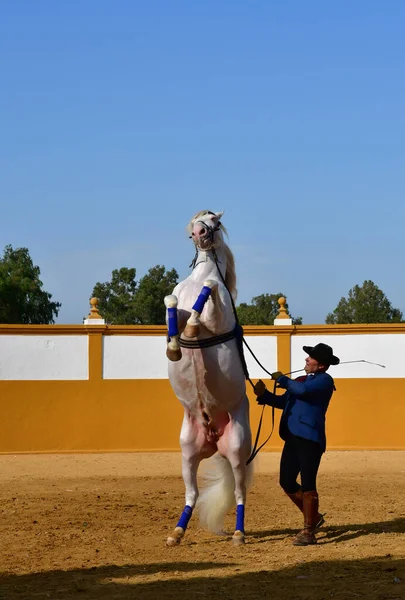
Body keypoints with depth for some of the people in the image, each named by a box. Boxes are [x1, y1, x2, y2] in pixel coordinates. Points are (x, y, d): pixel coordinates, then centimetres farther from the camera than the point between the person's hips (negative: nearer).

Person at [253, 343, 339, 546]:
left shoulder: (324, 380, -5)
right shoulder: (301, 380, 21)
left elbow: (303, 390, -22)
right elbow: (283, 402, 22)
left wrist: (282, 380, -7)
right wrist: (264, 394, 7)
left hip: (310, 439, -9)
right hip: (292, 438, 9)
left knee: (307, 485, -7)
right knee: (287, 483, 10)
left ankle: (308, 532, 0)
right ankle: (313, 516, 28)